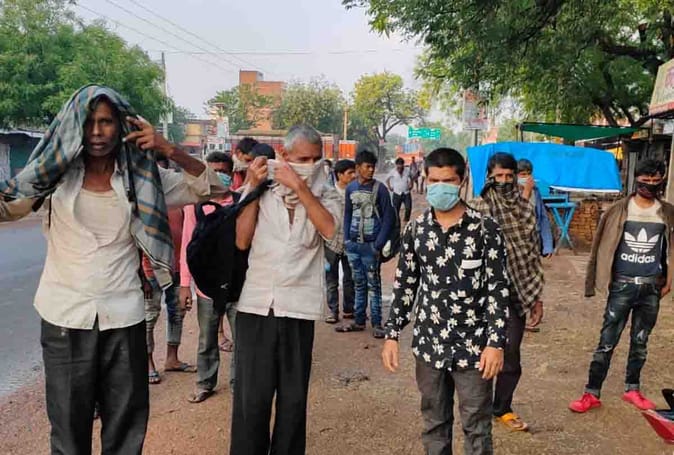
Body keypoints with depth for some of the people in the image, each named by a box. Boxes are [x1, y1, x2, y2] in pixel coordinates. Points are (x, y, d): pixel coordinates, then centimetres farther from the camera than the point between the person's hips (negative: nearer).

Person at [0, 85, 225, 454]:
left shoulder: (141, 177, 2)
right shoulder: (56, 171, 1)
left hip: (123, 316, 1)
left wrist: (170, 151, -10)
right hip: (65, 316, 0)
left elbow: (209, 187, 3)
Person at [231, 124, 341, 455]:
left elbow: (329, 230, -15)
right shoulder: (261, 188, 6)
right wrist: (253, 188, -4)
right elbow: (242, 241, -3)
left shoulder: (325, 195, 6)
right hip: (256, 303, 0)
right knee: (251, 397, 3)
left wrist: (299, 187, -13)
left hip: (298, 306, 0)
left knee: (293, 397, 10)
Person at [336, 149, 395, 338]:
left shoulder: (379, 189, -6)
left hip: (370, 245, -4)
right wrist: (346, 239, 6)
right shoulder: (350, 188, 6)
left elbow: (389, 217, -6)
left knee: (373, 285, 2)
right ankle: (359, 321, 24)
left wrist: (379, 244, -10)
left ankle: (376, 323, 11)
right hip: (352, 245, 4)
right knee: (358, 284, 14)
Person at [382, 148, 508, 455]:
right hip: (429, 344, 3)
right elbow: (404, 285, 7)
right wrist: (392, 335, 4)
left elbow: (498, 288, -7)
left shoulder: (485, 228, -8)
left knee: (477, 427, 9)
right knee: (434, 423, 17)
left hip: (473, 347, -3)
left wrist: (496, 342, -12)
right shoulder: (416, 229, 2)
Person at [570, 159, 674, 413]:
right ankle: (592, 394, 8)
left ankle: (632, 389, 31)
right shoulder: (620, 210, -4)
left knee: (640, 343, 15)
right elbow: (603, 245, -2)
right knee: (607, 342, 0)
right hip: (622, 285, -2)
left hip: (651, 288, 3)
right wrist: (601, 279, -4)